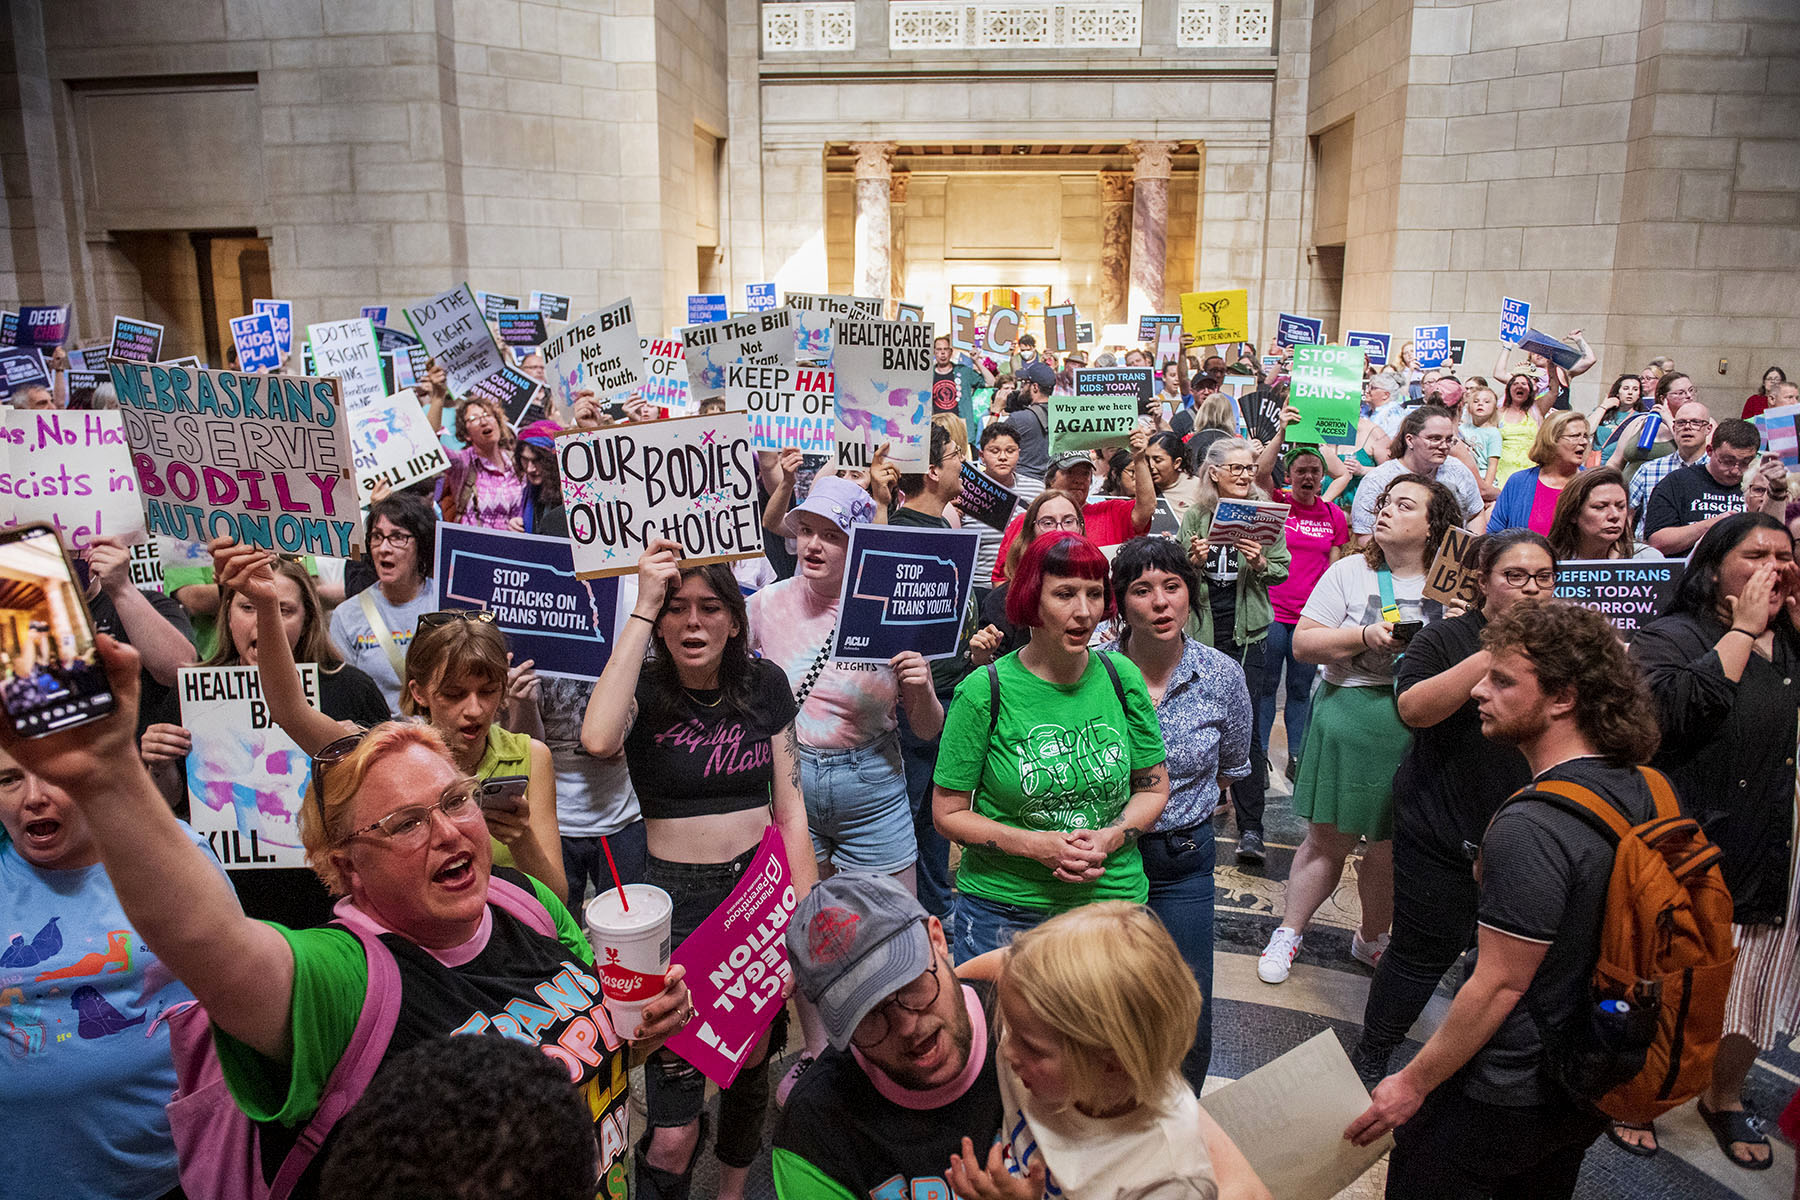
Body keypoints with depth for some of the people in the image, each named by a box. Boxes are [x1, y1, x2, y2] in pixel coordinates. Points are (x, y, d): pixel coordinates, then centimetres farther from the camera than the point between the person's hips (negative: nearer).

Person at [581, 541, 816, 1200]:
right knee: (671, 1140, -6)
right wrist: (643, 606, -28)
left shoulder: (765, 683, 0)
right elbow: (598, 740, -33)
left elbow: (790, 807, 4)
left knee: (752, 1059, 20)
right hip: (678, 897, -3)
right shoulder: (643, 686, -8)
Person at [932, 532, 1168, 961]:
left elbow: (1154, 788, 7)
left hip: (1113, 897, 3)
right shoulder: (983, 692, -12)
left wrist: (1107, 840, -11)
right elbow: (948, 813, -6)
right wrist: (1038, 846, -18)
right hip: (1002, 906, -2)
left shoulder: (1121, 677, -2)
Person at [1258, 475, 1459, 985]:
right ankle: (1289, 931, 24)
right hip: (1350, 716, -1)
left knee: (1395, 845, 10)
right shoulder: (1349, 572, 2)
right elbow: (1303, 643, -2)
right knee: (1329, 838, 6)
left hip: (1421, 726, 1)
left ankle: (1371, 937, 34)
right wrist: (1366, 637, -15)